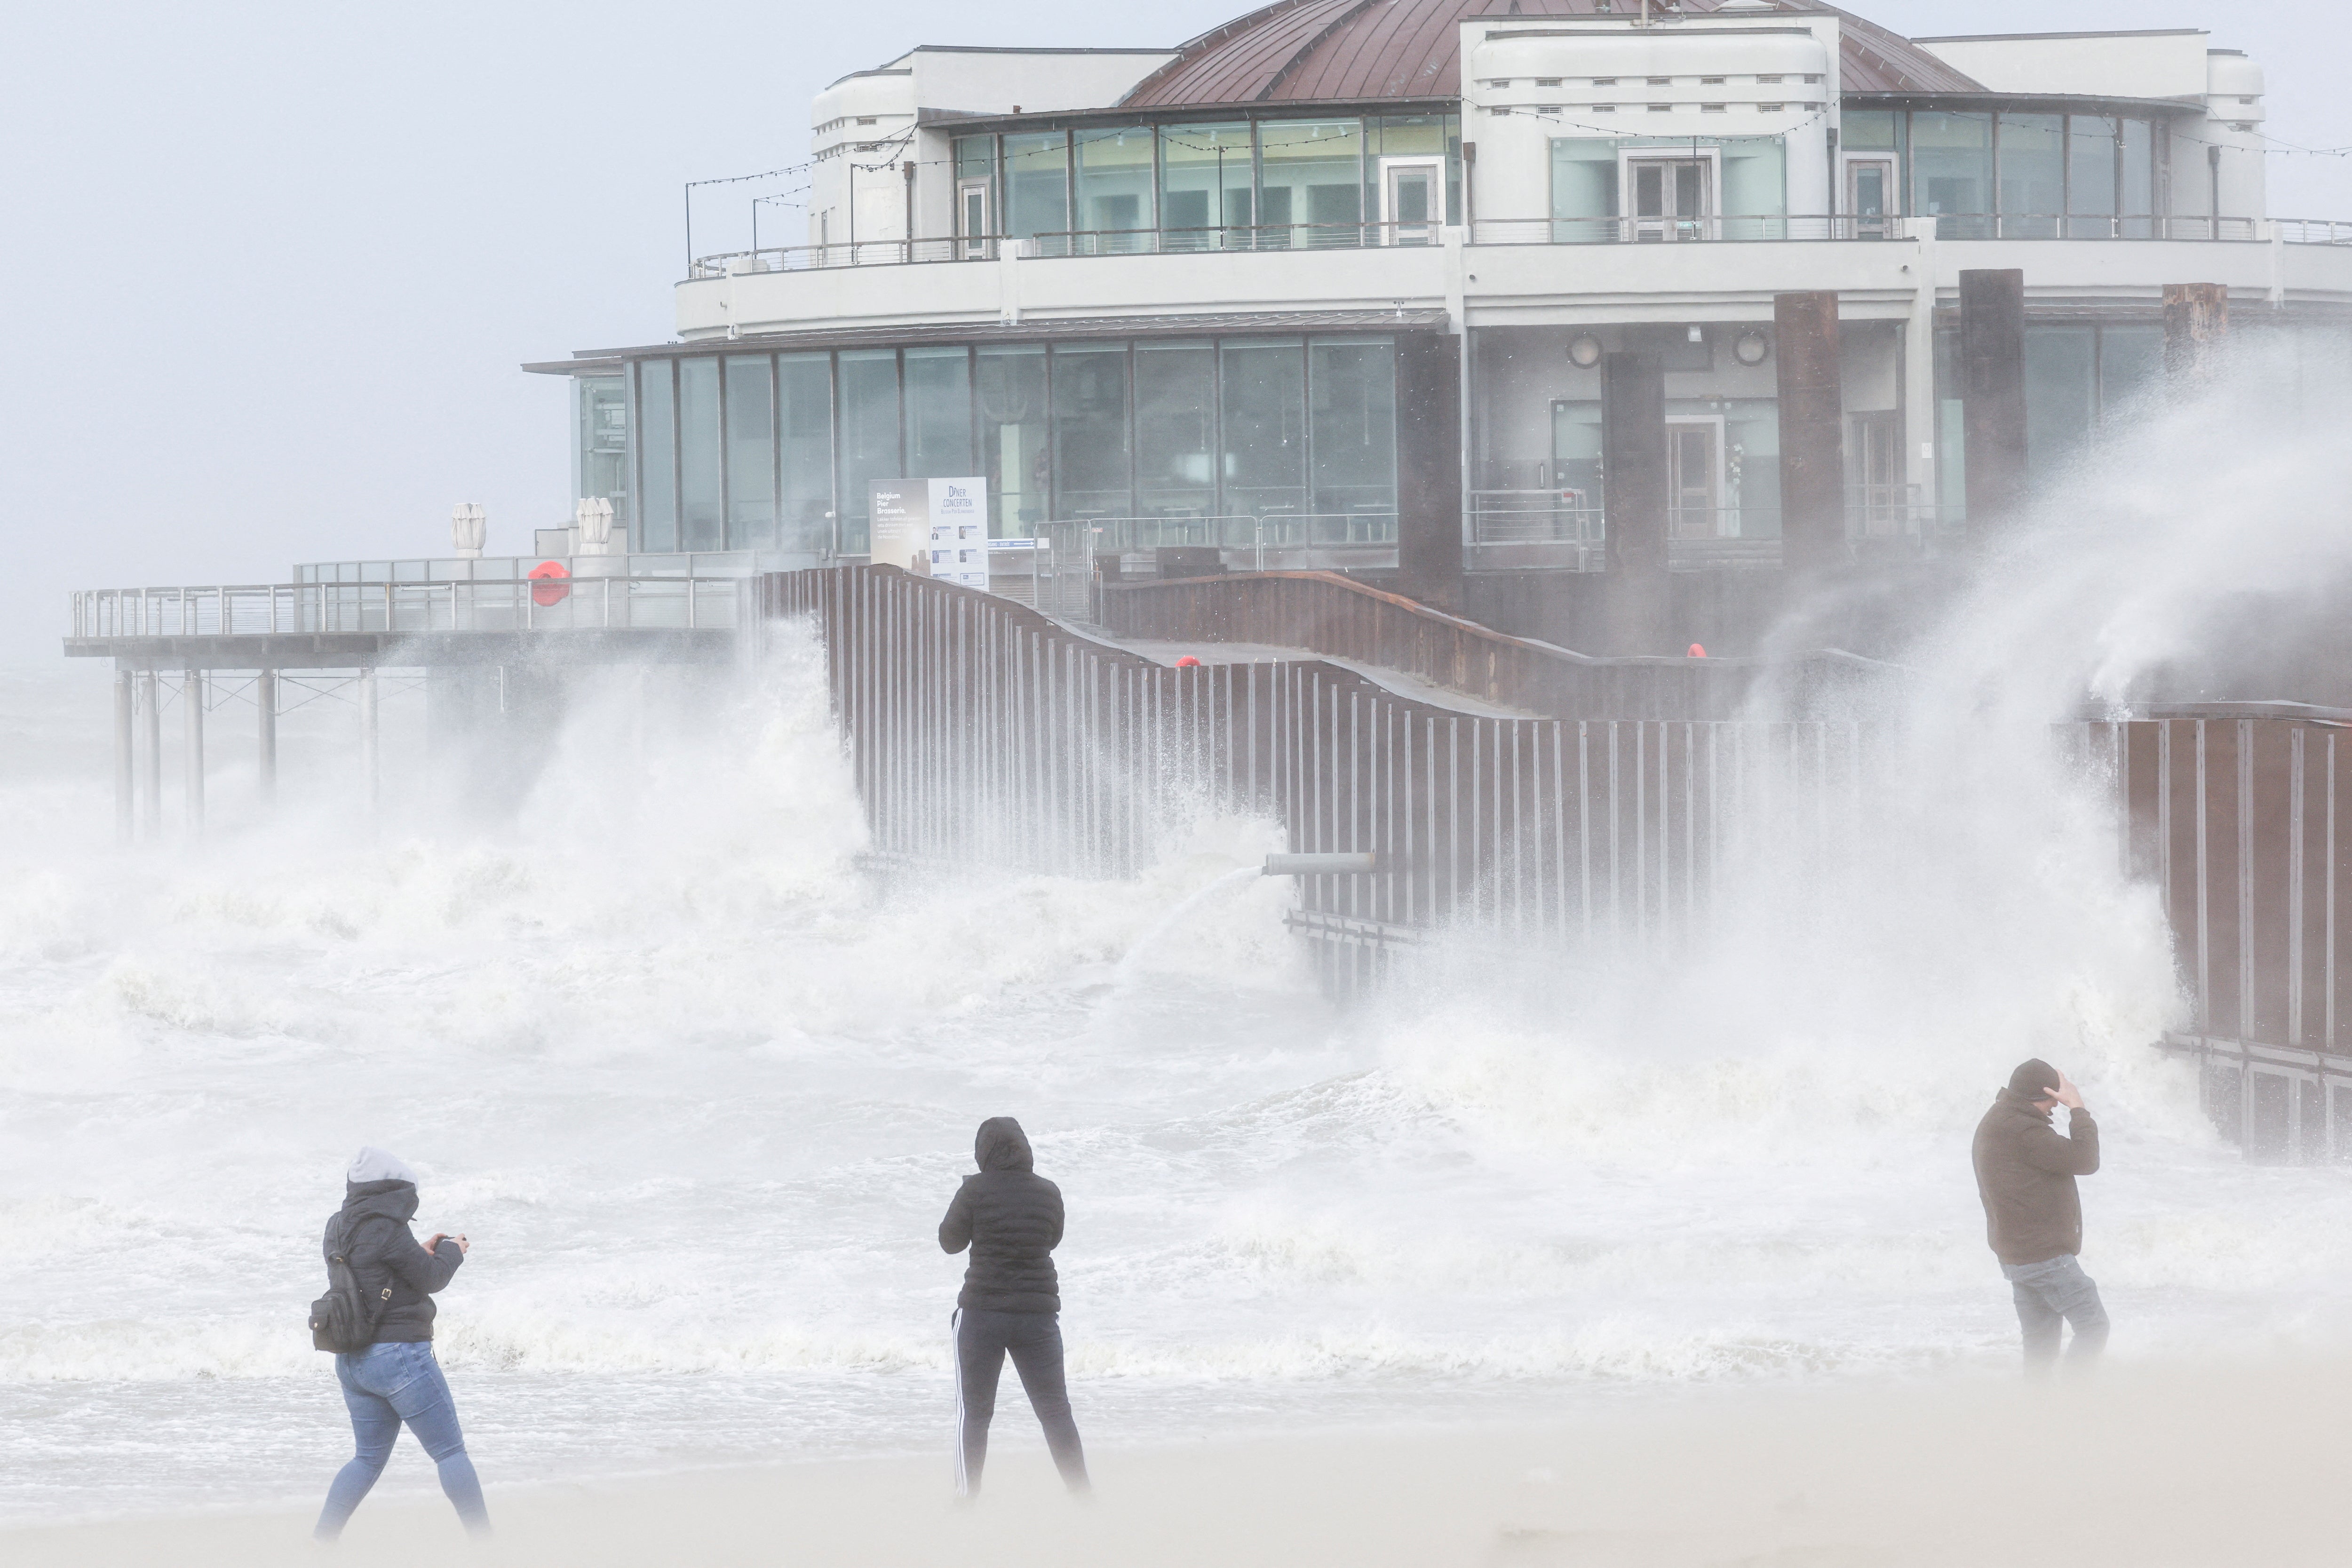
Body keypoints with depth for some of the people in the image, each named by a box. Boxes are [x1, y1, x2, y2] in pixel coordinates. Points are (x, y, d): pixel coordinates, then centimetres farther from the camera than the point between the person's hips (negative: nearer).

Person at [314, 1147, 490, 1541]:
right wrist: (451, 1252, 10)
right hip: (400, 1355, -8)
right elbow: (430, 1279, -9)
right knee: (451, 1452, 0)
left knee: (369, 1458, 18)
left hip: (353, 1361, 8)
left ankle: (322, 1538, 11)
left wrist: (422, 1253, 17)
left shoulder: (338, 1229, 9)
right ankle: (483, 1541, 0)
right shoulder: (385, 1227, -16)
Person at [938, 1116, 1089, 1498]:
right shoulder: (1048, 1193, -1)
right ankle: (1082, 1495, 12)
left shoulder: (975, 1191, -10)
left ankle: (966, 1499, 2)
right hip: (1039, 1313, 2)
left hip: (982, 1312, -2)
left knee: (973, 1412, 7)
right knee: (1055, 1410, 11)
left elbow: (950, 1241, 0)